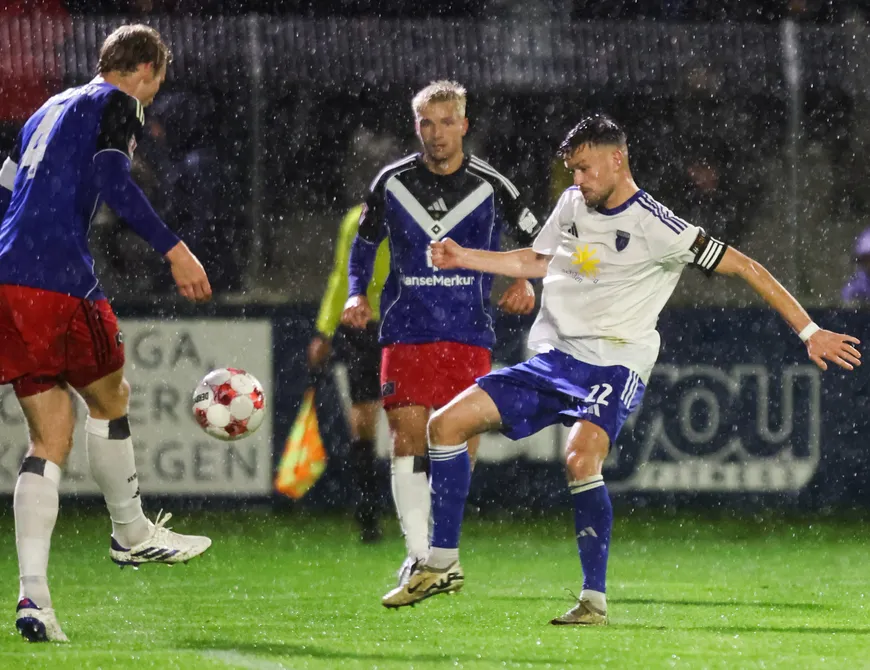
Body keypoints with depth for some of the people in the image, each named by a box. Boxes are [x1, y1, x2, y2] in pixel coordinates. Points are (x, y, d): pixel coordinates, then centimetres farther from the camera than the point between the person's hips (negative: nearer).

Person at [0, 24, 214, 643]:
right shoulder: (115, 104, 2)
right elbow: (113, 180, -16)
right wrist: (174, 250, -18)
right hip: (59, 279, -8)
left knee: (51, 438, 6)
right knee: (109, 397, 15)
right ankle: (132, 534, 30)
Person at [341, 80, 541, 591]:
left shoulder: (491, 186, 0)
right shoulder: (392, 183, 4)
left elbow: (536, 242, 11)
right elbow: (364, 243, 18)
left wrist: (526, 283, -8)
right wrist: (357, 294, 3)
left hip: (469, 337, 0)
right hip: (406, 333, 0)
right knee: (409, 439, -9)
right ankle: (417, 553, -7)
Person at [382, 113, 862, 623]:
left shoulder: (655, 226, -12)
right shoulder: (573, 204, 9)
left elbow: (747, 268, -10)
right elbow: (537, 261, 28)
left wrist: (809, 331, -12)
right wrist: (464, 258, 22)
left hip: (615, 366, -7)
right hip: (553, 359, 7)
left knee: (581, 458, -34)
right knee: (447, 423, -3)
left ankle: (595, 599, -24)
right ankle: (444, 563, 8)